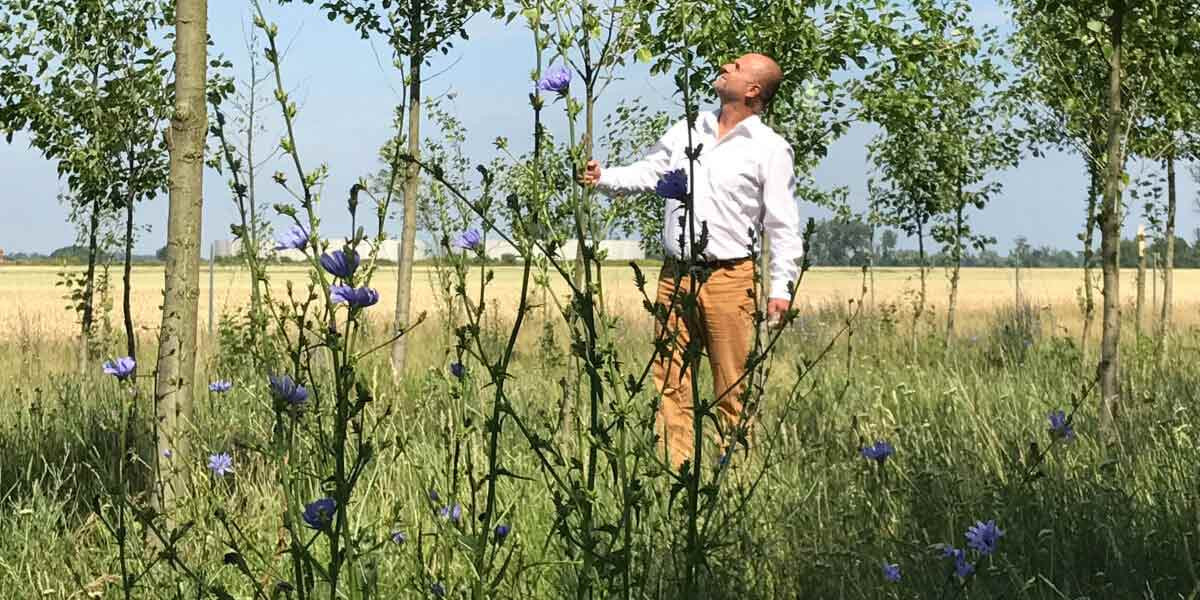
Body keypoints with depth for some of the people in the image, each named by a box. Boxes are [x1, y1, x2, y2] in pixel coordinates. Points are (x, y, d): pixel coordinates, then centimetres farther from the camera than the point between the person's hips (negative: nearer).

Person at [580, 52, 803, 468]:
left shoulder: (770, 149, 0)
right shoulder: (686, 133, 14)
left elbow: (783, 224, -2)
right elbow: (645, 173, 18)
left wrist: (782, 286, -8)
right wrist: (602, 178, -2)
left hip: (728, 278, -4)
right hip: (675, 274, 5)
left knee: (732, 387, -2)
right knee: (670, 381, 3)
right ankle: (675, 471, 7)